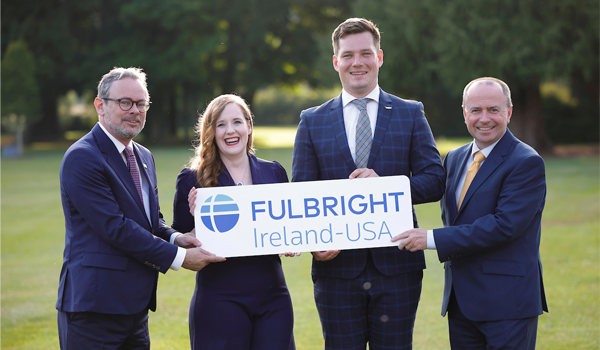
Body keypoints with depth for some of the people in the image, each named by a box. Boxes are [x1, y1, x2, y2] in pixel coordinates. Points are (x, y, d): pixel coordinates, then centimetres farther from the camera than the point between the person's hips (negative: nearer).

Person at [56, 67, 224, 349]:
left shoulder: (143, 157, 18)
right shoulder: (81, 158, -12)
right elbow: (115, 227, -18)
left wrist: (175, 237, 1)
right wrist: (178, 257, -15)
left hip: (136, 306, 9)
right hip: (94, 306, -8)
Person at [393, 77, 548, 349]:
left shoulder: (527, 163, -11)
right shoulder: (454, 159, 14)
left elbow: (505, 225, -20)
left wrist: (432, 239, -18)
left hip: (507, 301, -7)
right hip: (461, 300, 7)